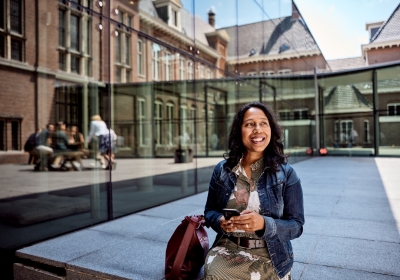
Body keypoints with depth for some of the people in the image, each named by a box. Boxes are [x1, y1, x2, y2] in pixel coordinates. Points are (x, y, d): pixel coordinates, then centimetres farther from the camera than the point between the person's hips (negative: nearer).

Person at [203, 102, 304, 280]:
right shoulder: (222, 170, 1)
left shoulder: (286, 173, -6)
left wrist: (264, 224, -25)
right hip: (227, 246, 2)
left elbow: (296, 225, -6)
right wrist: (220, 221, -14)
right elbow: (209, 211, 10)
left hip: (269, 254, -2)